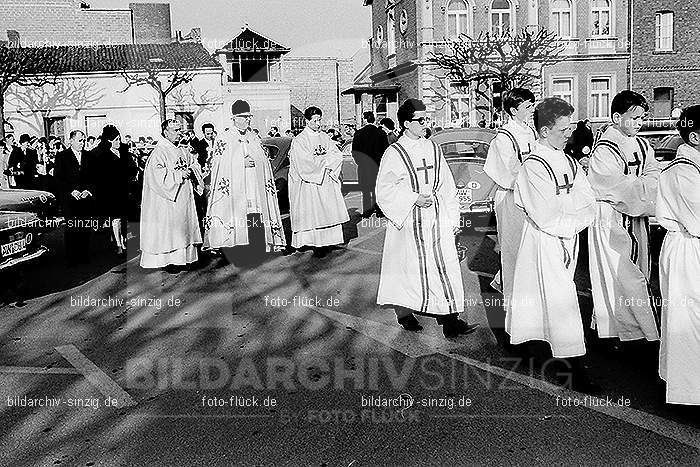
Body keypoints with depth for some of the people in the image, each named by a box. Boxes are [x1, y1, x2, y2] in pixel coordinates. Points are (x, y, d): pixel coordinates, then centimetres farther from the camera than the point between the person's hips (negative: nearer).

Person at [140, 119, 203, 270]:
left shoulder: (181, 152, 12)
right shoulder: (158, 153, -12)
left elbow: (195, 163, 17)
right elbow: (158, 177, -21)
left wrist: (191, 170, -6)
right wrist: (179, 175, -21)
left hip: (182, 200, 8)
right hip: (167, 203, -8)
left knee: (182, 228, 11)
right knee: (168, 231, -3)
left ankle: (182, 257, 19)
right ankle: (167, 260, 5)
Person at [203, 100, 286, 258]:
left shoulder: (256, 141, 16)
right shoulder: (225, 142, 3)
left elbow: (264, 165, 19)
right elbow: (218, 166, -3)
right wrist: (242, 163, -10)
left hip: (256, 189, 3)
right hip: (234, 189, -3)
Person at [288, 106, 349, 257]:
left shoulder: (324, 137, 12)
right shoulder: (299, 140, -5)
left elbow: (337, 154, 5)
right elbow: (306, 163, -15)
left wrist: (321, 159, -12)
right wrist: (326, 160, -8)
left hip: (327, 182, 5)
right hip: (309, 184, -5)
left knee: (329, 212, 1)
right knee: (313, 215, -6)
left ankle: (326, 242, 7)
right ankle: (317, 244, -3)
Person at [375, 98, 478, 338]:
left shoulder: (433, 149, 9)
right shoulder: (394, 153, -6)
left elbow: (447, 186, 13)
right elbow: (385, 190, -9)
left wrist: (453, 218, 9)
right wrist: (415, 198, -17)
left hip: (437, 218, 4)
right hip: (409, 219, -4)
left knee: (445, 266, -1)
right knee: (410, 267, 4)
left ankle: (450, 319, 2)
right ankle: (404, 313, 24)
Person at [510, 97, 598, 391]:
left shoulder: (567, 161, 7)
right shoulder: (533, 166, -17)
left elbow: (589, 205, 4)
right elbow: (546, 217, -21)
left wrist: (569, 224, -11)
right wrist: (573, 223, -9)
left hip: (567, 239, 8)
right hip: (544, 241, -8)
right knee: (561, 301, -6)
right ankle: (577, 371, -2)